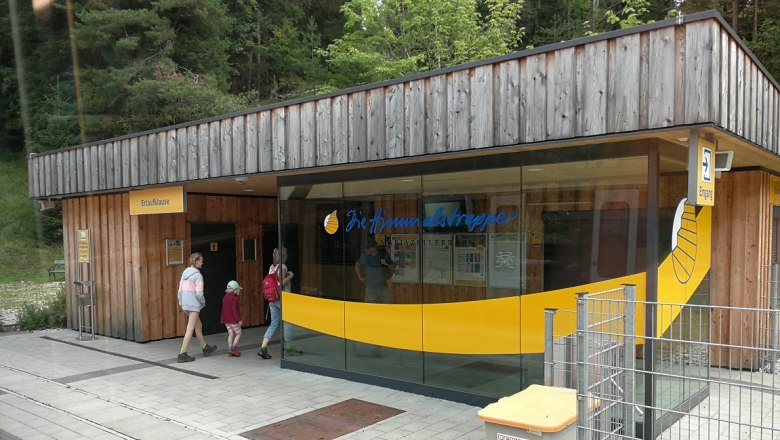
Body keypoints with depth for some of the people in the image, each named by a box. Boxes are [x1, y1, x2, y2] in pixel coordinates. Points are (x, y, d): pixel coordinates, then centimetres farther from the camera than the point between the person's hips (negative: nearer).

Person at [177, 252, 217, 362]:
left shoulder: (185, 273, 9)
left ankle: (205, 348, 34)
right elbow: (199, 293, -17)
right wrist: (203, 302, 0)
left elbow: (180, 290, 11)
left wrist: (181, 303, 18)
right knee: (190, 329, -3)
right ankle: (182, 354, -1)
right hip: (194, 304, -8)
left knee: (198, 326, 21)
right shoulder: (198, 275, -14)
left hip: (185, 304, 8)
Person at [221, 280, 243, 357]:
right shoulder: (234, 298, -17)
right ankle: (233, 348, -7)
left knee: (231, 334, 12)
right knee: (238, 333, 3)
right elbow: (234, 310, -21)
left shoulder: (225, 297, 11)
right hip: (233, 320, -8)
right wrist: (239, 319, -17)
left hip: (226, 320, 8)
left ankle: (230, 350, 12)